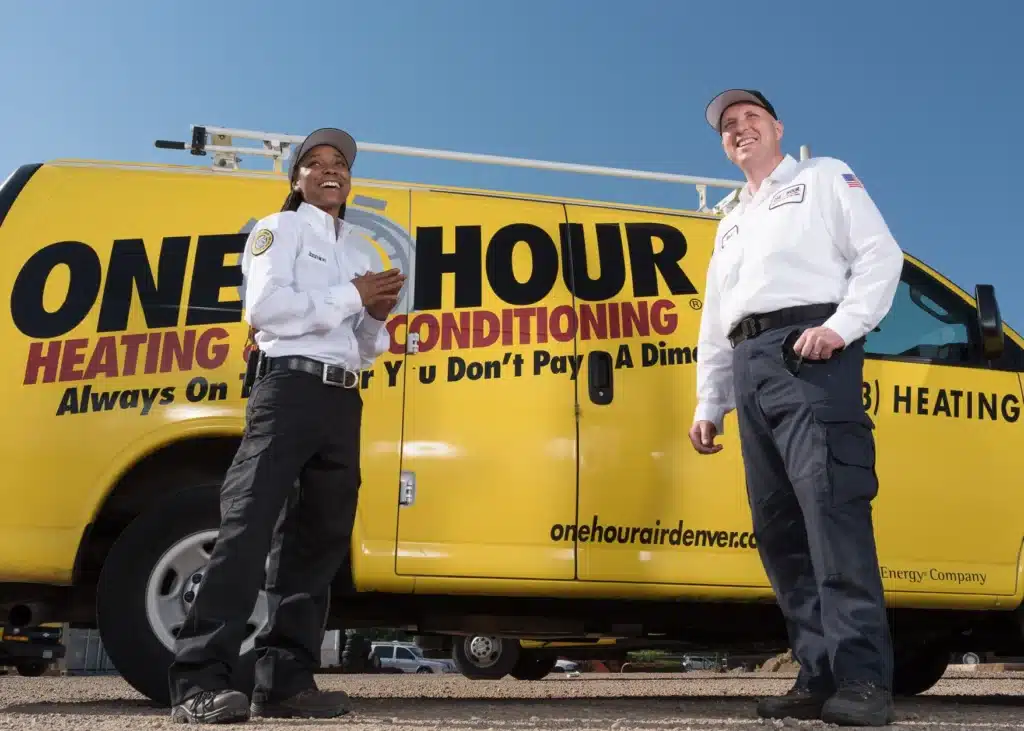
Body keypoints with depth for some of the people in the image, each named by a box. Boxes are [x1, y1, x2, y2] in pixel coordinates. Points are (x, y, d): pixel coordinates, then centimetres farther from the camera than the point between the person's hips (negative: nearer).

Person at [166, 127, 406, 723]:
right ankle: (201, 681, -16)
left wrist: (376, 317, 3)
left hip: (344, 400, 7)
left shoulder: (357, 251, 26)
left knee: (319, 539, 2)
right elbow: (265, 308, -11)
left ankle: (287, 680, 6)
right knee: (249, 527, -15)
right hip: (290, 387, -7)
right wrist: (351, 297, -7)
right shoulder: (279, 229, 8)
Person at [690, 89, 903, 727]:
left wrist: (839, 325, -15)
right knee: (777, 524, -1)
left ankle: (863, 678, -23)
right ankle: (821, 677, 1)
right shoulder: (731, 224, 31)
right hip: (750, 368, 7)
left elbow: (880, 255, 1)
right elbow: (716, 323, 28)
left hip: (809, 350, -7)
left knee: (832, 504, -20)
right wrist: (710, 403, 19)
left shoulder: (824, 177, 15)